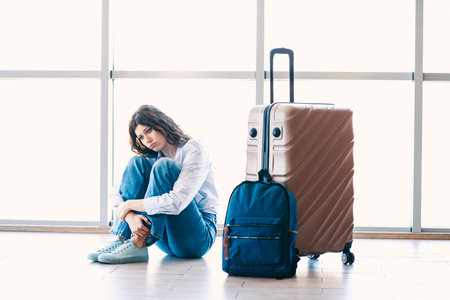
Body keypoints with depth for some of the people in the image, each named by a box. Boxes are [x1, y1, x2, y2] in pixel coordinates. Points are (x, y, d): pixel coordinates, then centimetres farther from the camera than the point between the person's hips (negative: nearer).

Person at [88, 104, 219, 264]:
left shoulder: (194, 152, -10)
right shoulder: (153, 157, 11)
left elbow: (177, 202, -26)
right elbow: (119, 198, 2)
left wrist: (129, 205, -18)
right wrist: (131, 216, -21)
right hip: (166, 240, 6)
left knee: (164, 166, -24)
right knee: (137, 162, -8)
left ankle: (138, 244, -30)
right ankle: (122, 239, -18)